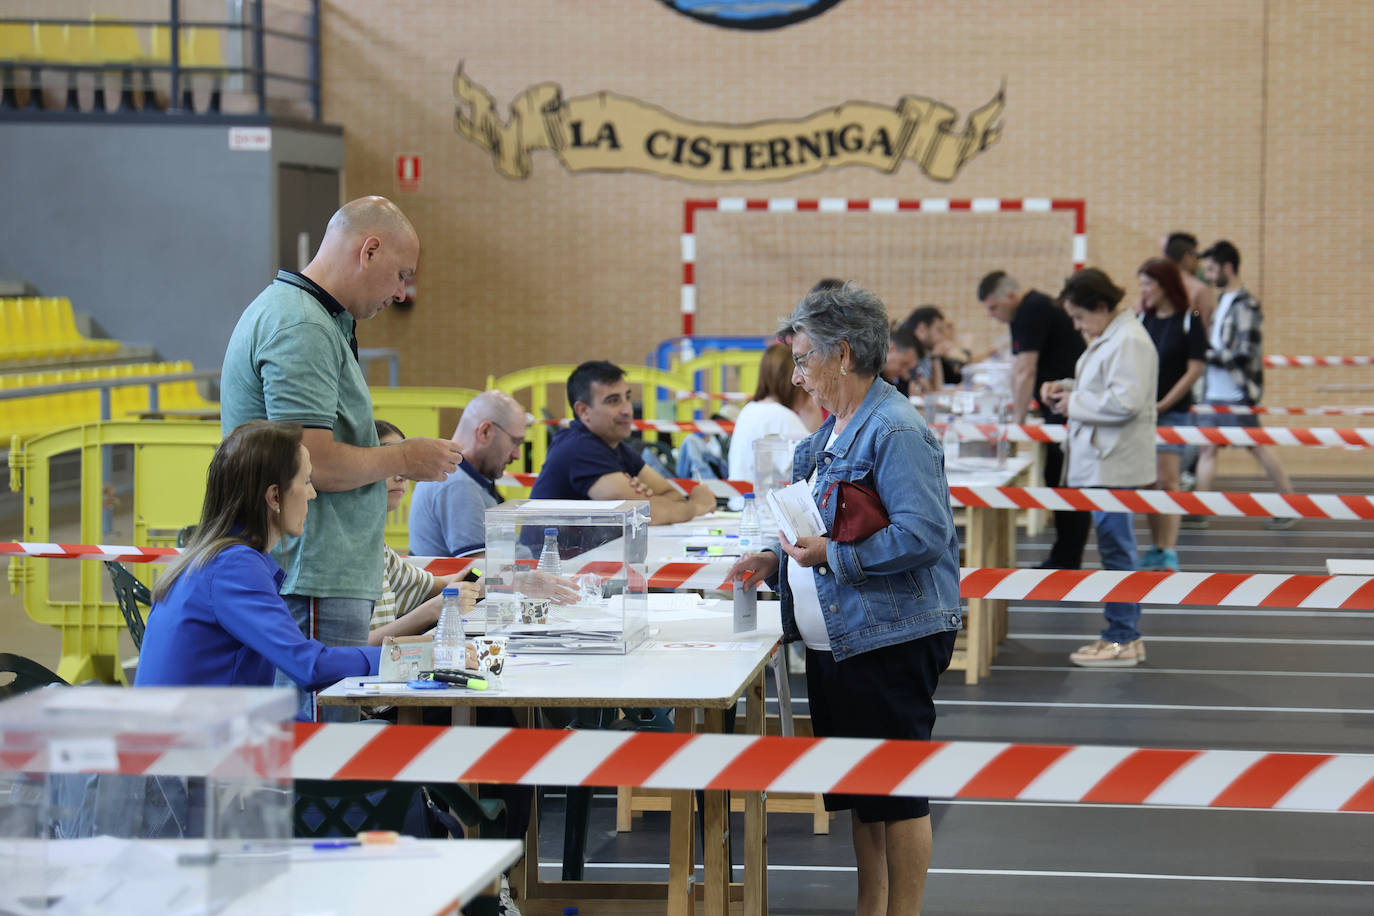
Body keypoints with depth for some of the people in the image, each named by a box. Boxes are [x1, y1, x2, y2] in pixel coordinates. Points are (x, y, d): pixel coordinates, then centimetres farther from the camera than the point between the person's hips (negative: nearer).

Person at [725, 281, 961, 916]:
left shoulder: (895, 433, -18)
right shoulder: (835, 430, 14)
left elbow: (923, 535, -26)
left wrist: (833, 555, -25)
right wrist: (776, 561, 11)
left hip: (890, 642, -10)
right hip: (837, 642, 10)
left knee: (897, 791, -2)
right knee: (860, 789, 17)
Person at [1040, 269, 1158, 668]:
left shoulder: (1129, 342, -17)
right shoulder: (1108, 337, 16)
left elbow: (1126, 401, -24)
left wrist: (1075, 404, -15)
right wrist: (1067, 387, 11)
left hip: (1114, 466, -11)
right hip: (1101, 463, 11)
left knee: (1116, 548, -5)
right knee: (1116, 548, 14)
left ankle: (1122, 639, 1)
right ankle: (1126, 637, 20)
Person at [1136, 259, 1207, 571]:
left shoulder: (1189, 320, -5)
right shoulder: (1142, 320, 10)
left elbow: (1194, 370, -7)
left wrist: (1162, 405, -10)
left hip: (1173, 411, -5)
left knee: (1166, 480, -11)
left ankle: (1169, 551, -11)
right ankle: (1157, 548, 17)